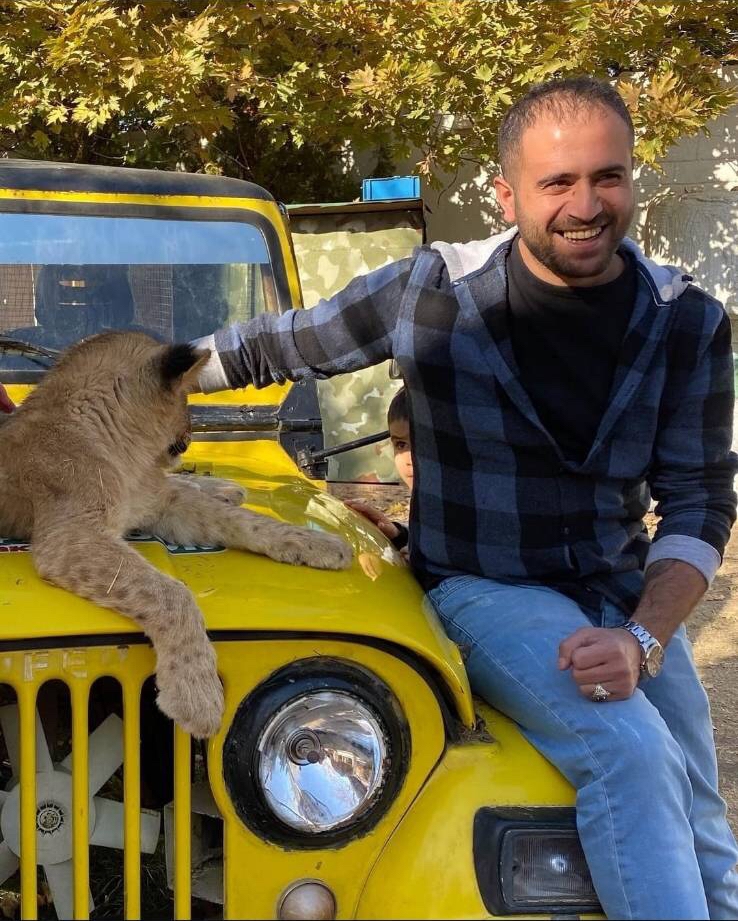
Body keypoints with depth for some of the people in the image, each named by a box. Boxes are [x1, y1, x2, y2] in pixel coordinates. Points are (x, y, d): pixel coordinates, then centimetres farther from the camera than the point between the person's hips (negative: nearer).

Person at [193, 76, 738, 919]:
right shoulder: (429, 293, -11)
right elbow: (269, 348, 1)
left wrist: (640, 639, -20)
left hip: (626, 596, 4)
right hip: (484, 590, -4)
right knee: (629, 752, -29)